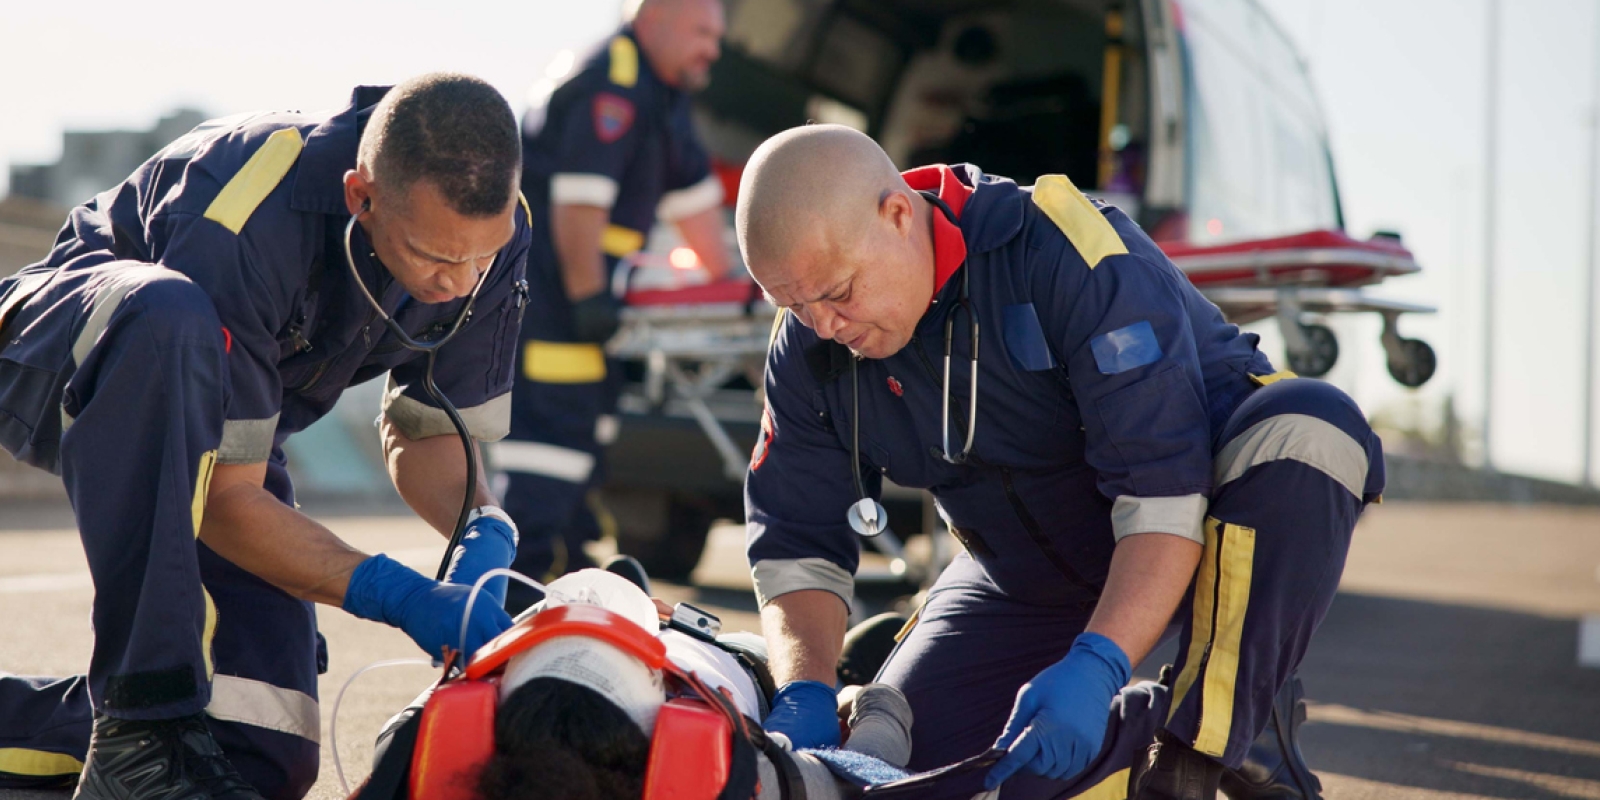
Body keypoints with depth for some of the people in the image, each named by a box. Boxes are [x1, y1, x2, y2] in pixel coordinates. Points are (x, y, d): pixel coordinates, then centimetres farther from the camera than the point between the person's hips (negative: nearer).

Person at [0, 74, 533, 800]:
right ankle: (144, 716, -39)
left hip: (217, 418, 6)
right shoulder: (245, 223, -36)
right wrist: (393, 594, -39)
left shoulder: (487, 229, -18)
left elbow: (424, 433, -4)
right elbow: (224, 496, -32)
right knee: (171, 320, -45)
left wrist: (484, 529, -24)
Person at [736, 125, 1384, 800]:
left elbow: (1166, 488, -35)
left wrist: (1097, 665, -45)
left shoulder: (1067, 255, -31)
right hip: (1030, 583, 5)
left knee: (1306, 427, -37)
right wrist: (803, 694, -23)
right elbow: (795, 546, -5)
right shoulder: (807, 356, -10)